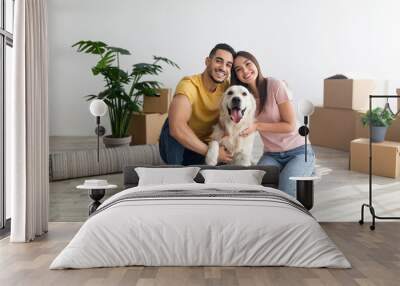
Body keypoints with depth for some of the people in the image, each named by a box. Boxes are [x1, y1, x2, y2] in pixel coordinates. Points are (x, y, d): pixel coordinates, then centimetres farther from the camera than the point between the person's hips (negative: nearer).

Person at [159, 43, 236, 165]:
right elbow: (177, 128, -42)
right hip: (175, 148, -4)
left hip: (205, 147, 5)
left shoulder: (227, 87, -9)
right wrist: (211, 152, -37)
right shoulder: (189, 84, -26)